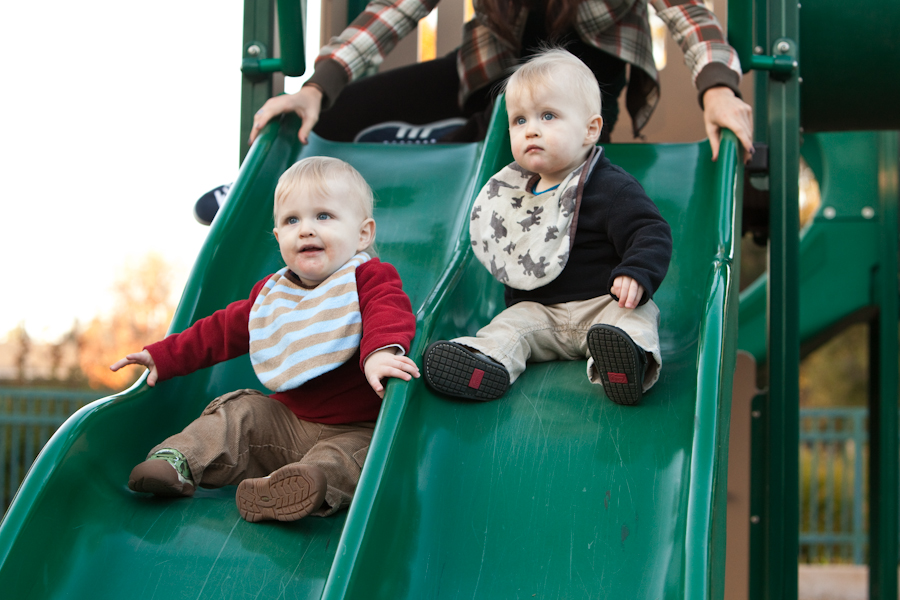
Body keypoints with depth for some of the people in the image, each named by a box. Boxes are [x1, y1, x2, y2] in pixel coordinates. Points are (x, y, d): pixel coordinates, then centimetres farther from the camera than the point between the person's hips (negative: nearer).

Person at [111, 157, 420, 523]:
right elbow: (221, 331, 21)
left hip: (355, 428, -6)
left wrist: (379, 351, -55)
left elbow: (389, 314, -31)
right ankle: (177, 461, -13)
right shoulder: (271, 294, 10)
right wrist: (163, 357, 17)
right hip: (287, 420, 7)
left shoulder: (369, 279, -9)